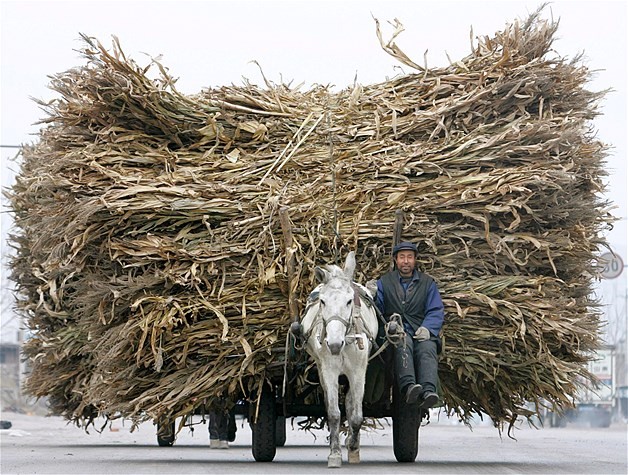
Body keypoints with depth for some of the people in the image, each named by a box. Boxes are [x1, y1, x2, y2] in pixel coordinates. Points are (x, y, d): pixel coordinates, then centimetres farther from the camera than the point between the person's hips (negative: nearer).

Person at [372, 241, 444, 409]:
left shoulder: (427, 283, 21)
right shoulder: (384, 282, 19)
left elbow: (436, 311, 11)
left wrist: (427, 328, -10)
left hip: (422, 332, 1)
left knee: (427, 348, -34)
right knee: (404, 342, -37)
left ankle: (428, 391, -57)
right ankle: (408, 386, -59)